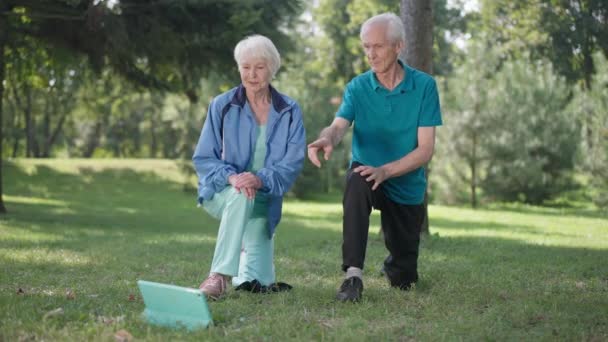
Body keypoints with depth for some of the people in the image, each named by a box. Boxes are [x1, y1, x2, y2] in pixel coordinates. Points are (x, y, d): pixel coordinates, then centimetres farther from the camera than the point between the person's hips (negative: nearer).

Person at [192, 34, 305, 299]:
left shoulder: (289, 111, -2)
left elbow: (293, 162, -9)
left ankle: (249, 246, 30)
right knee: (241, 196, -40)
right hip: (222, 193, -2)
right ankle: (220, 274, -36)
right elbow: (203, 158, -6)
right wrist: (231, 177, -27)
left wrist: (260, 179, -28)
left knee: (254, 283, -6)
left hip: (264, 197, 2)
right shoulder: (222, 106, -4)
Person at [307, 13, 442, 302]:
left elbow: (425, 150, -16)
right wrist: (326, 139, -48)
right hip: (369, 176, 0)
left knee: (403, 281, 8)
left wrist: (385, 171, -31)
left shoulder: (424, 86, -11)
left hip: (407, 188, 0)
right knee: (357, 178, -39)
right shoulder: (357, 88, -6)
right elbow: (338, 127, -22)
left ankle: (394, 264, 47)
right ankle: (353, 275, -37)